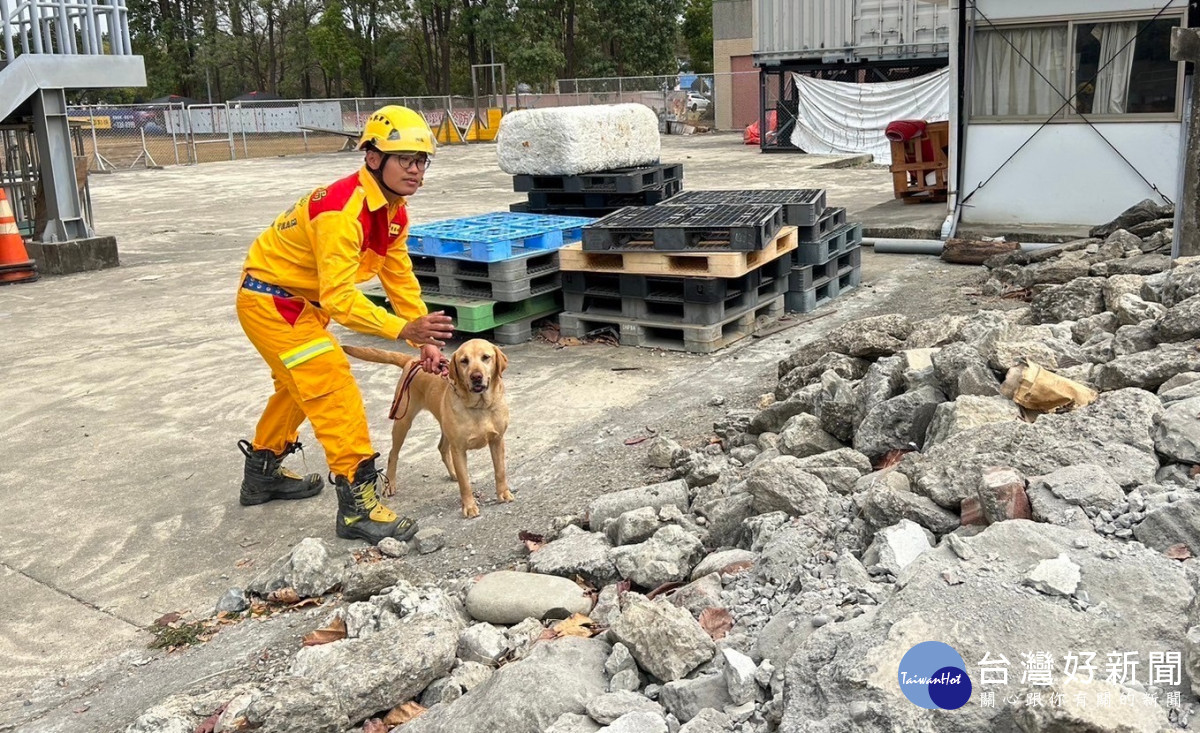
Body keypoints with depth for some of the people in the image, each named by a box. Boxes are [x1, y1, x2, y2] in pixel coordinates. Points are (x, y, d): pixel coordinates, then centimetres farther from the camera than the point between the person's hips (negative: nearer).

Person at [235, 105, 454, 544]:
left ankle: (263, 473, 46)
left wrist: (426, 339, -5)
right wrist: (404, 330, -47)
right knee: (333, 389, -15)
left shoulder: (393, 212, -2)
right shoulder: (342, 211, -32)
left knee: (298, 386, 25)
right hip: (270, 299, -10)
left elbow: (400, 280, 2)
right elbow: (339, 297, -38)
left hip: (301, 302, 10)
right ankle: (357, 504, -9)